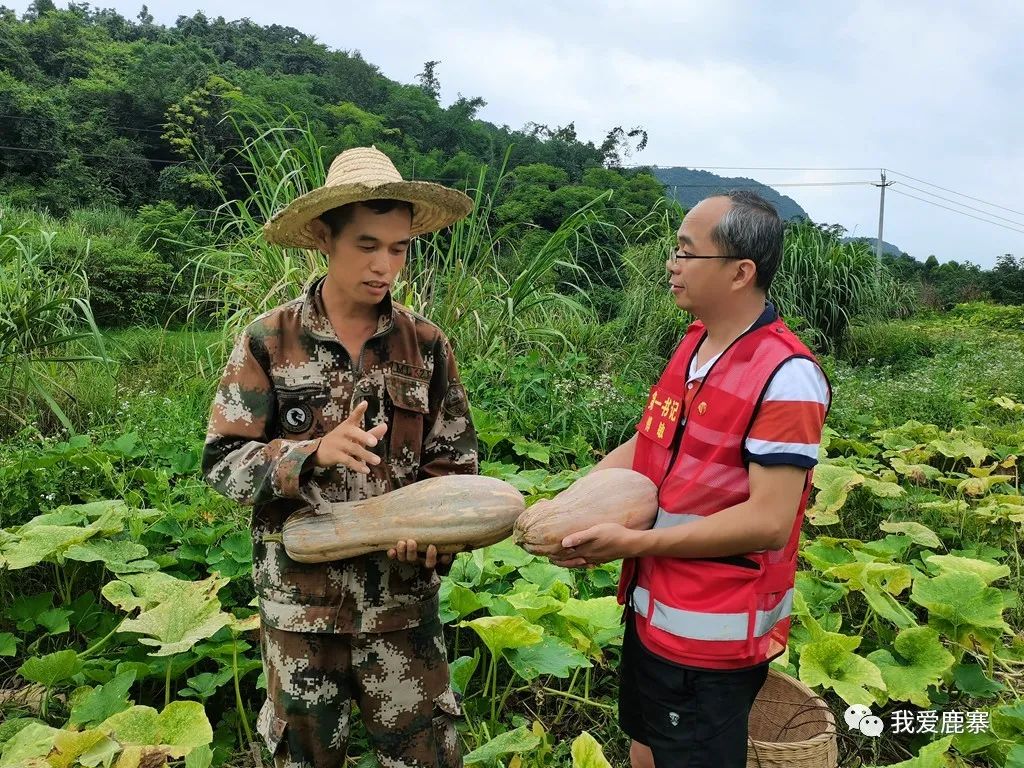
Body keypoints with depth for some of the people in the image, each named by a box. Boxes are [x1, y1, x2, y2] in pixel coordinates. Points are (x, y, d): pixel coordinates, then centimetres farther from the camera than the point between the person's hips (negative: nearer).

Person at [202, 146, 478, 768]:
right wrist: (315, 452, -25)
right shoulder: (269, 342, -8)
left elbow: (455, 462, 0)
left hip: (403, 596, 1)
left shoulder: (426, 345, -3)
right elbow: (223, 461, -8)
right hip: (300, 598, 0)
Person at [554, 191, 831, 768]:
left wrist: (633, 543, -22)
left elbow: (769, 521, -24)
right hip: (653, 609, 8)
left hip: (712, 633, -8)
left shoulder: (786, 377, -22)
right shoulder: (694, 342, 3)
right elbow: (649, 442, 9)